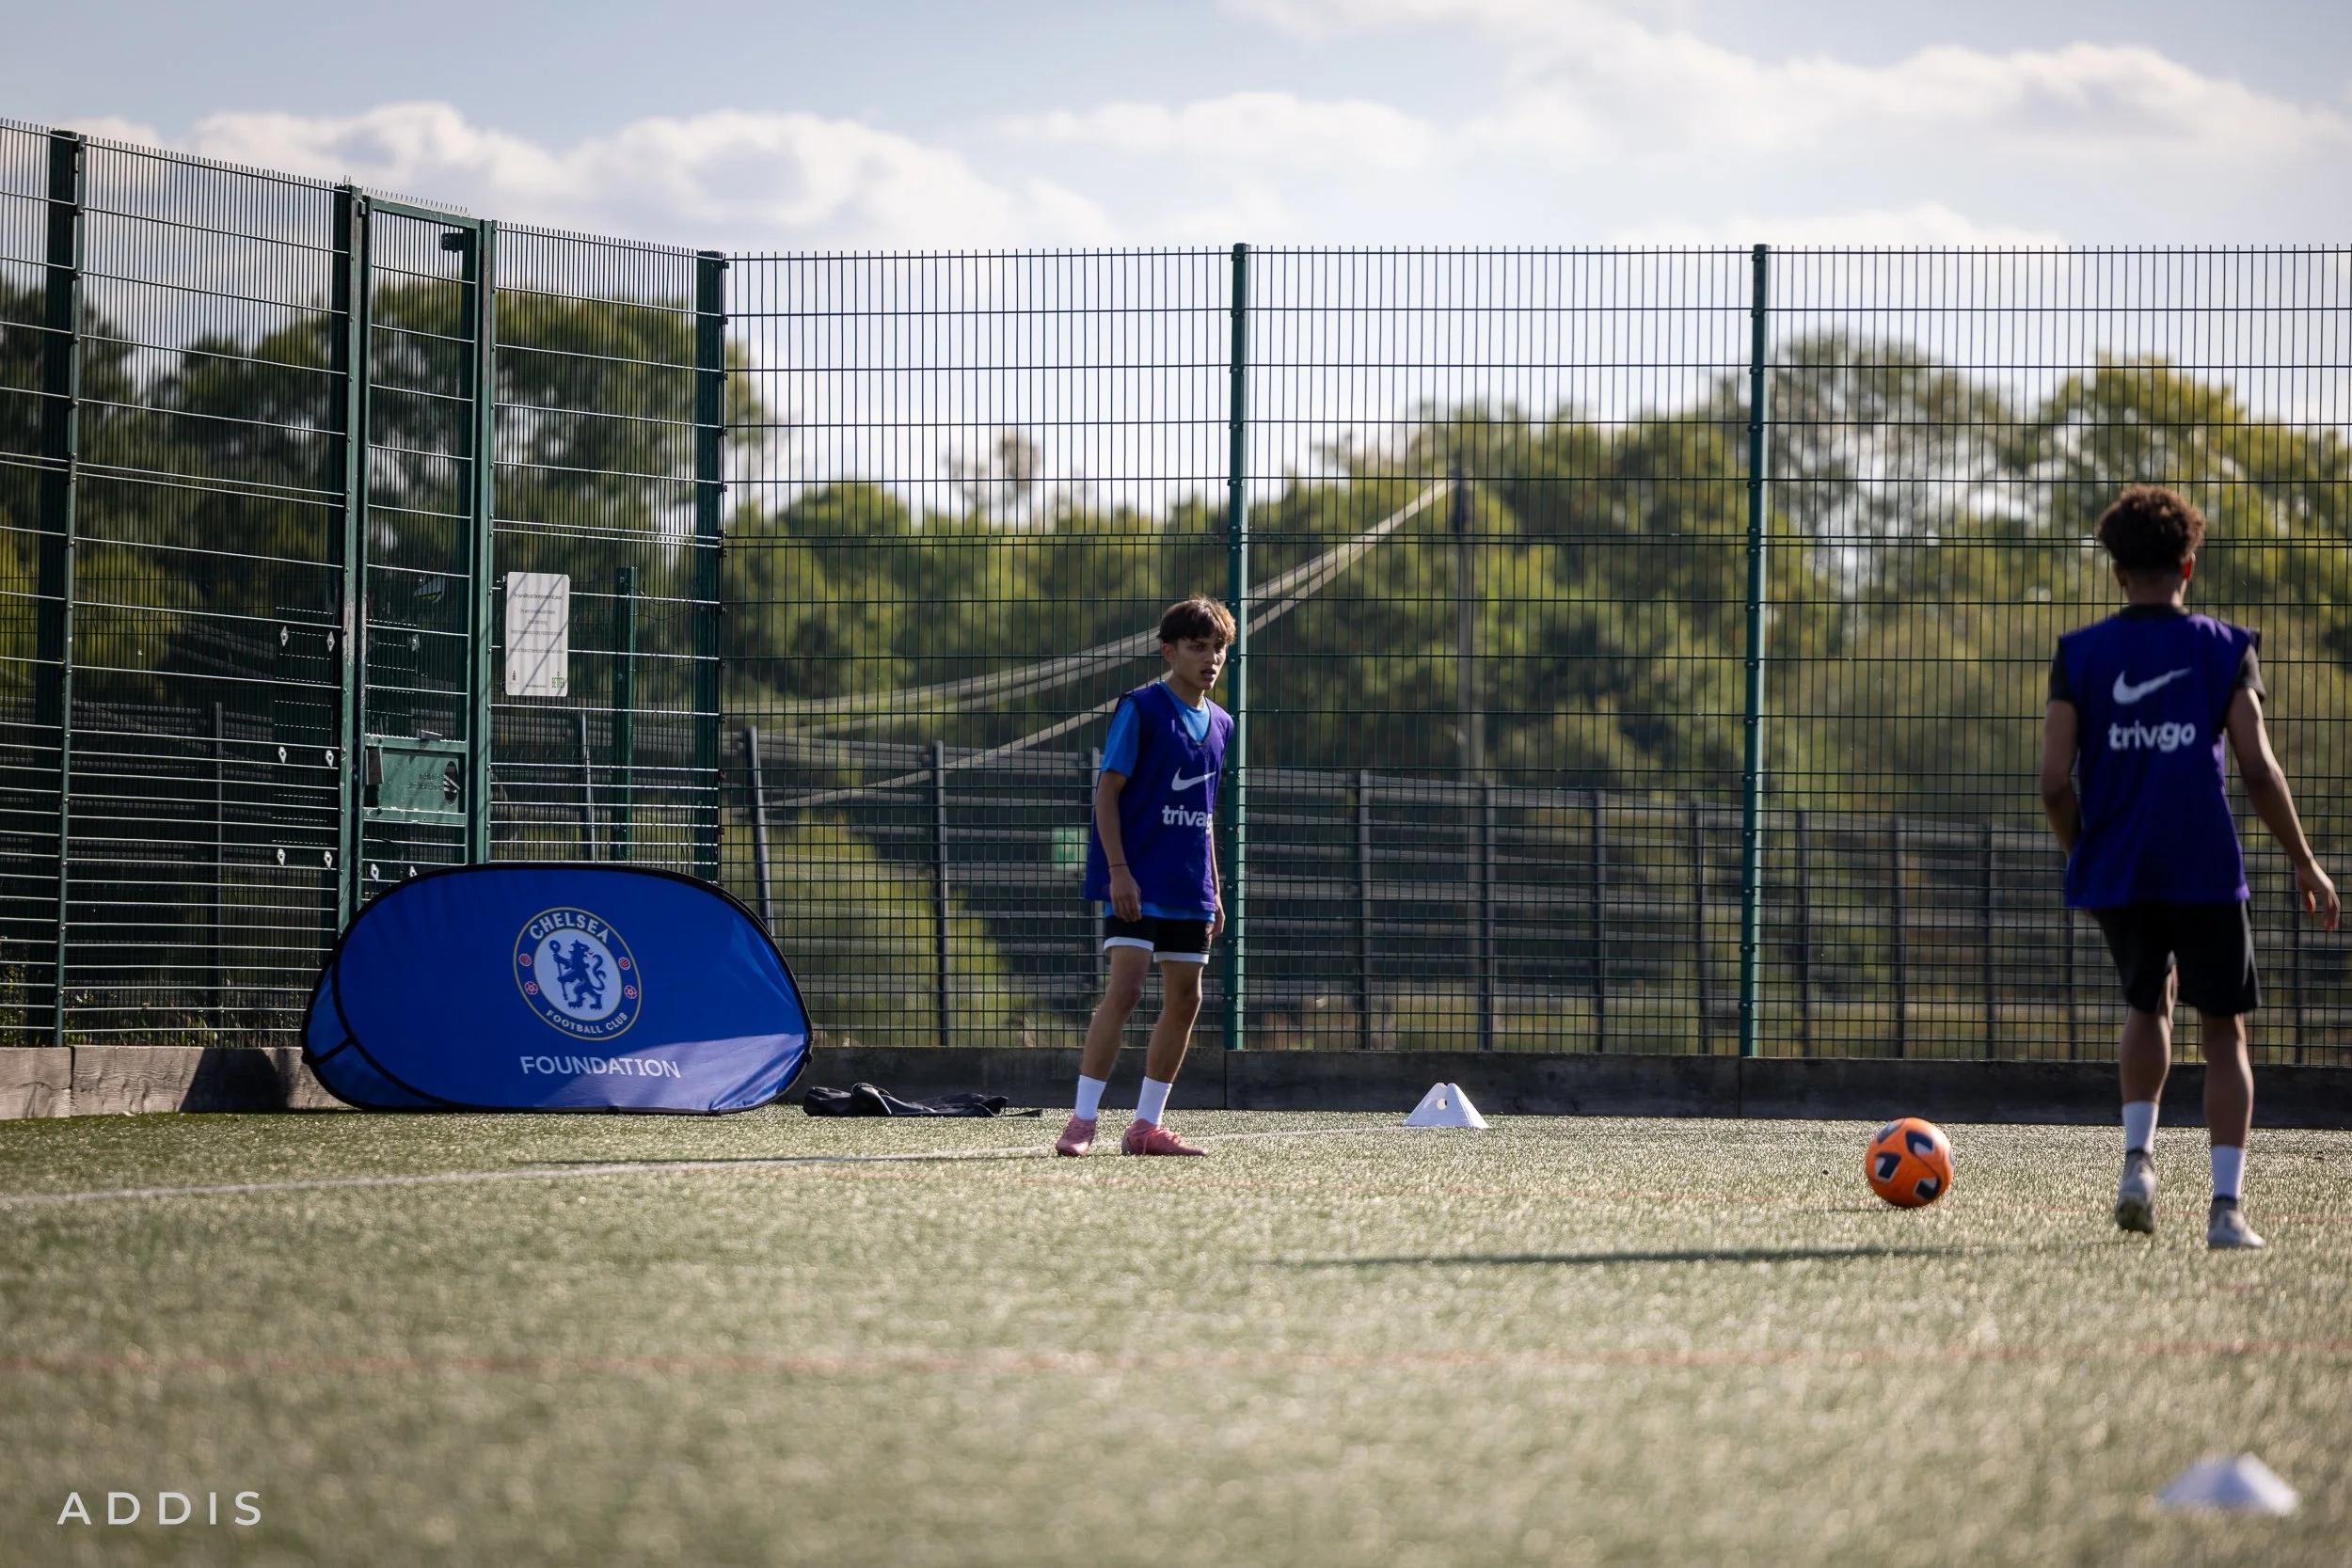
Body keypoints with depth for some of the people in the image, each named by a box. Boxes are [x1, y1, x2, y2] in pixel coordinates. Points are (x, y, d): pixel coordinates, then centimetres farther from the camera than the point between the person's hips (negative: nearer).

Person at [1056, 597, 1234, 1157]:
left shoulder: (1219, 723, 13)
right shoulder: (1141, 708, -8)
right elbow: (1107, 790, -10)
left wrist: (1214, 889, 18)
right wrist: (1118, 870, -18)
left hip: (1188, 889, 7)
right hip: (1135, 882, -7)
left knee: (1185, 999, 5)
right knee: (1125, 988, -16)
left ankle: (1147, 1126, 12)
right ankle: (1082, 1121, -14)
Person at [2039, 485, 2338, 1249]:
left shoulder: (2078, 655, 3)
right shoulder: (2224, 649, 0)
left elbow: (2055, 781, -2)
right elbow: (2258, 769, -7)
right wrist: (2305, 864, 3)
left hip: (2115, 871, 2)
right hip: (2206, 871, -2)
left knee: (2147, 1002, 26)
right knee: (2223, 1033, 7)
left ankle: (2138, 1158, 8)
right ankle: (2226, 1207, -4)